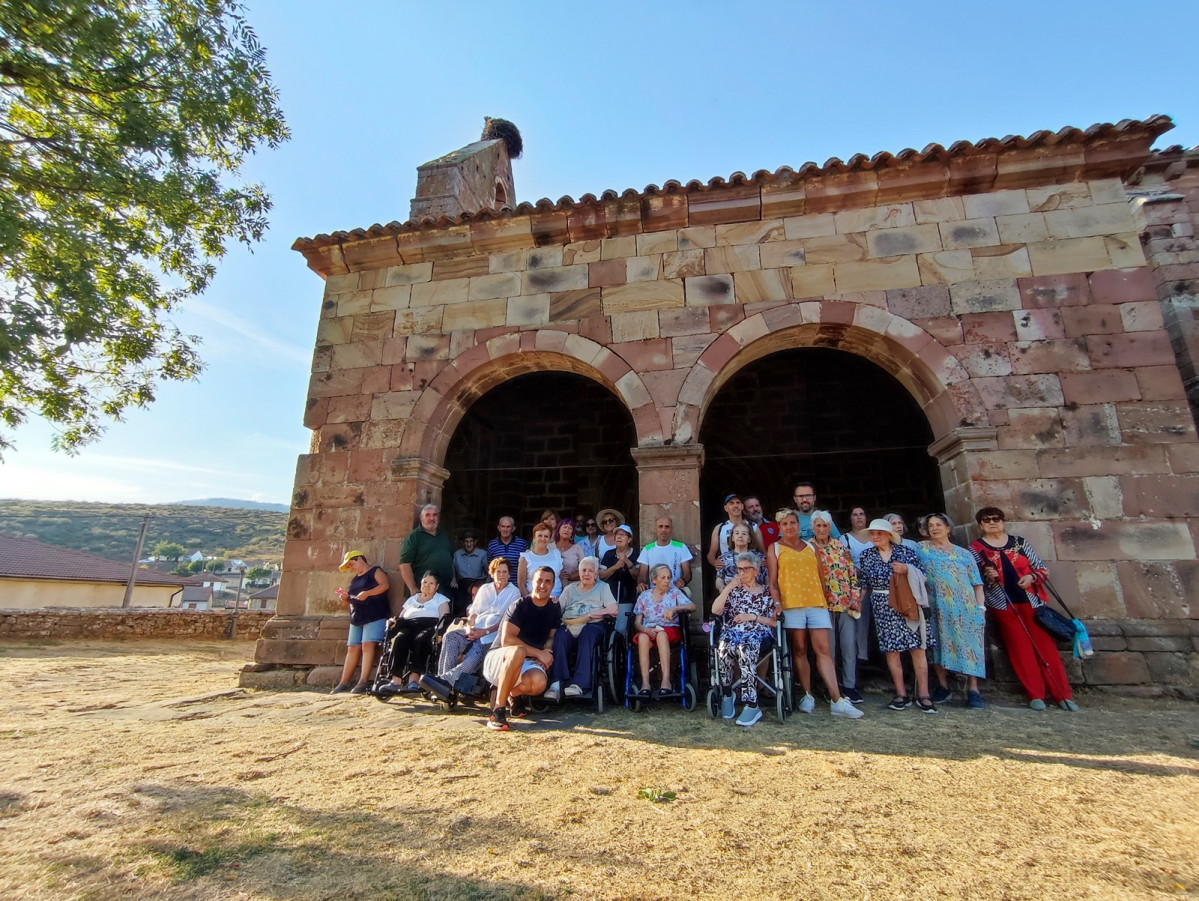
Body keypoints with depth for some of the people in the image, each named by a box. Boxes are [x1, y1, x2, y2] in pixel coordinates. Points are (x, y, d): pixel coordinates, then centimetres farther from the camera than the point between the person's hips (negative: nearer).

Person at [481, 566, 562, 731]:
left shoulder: (555, 609, 5)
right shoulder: (520, 606, -13)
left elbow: (551, 637, 12)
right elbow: (506, 640, -21)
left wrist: (546, 654, -11)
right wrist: (539, 653, -21)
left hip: (525, 663, 4)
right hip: (497, 659, -4)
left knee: (539, 683, -32)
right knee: (518, 651, -40)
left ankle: (513, 694, 5)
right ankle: (498, 709, -27)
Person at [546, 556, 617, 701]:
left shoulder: (602, 587, 20)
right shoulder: (570, 589, 27)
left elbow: (613, 610, 3)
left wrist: (590, 615, -3)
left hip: (593, 626, -2)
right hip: (569, 626, 2)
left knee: (587, 632, -37)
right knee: (559, 635, -33)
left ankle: (580, 684, -44)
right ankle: (557, 683, -39)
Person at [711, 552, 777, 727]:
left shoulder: (767, 592, 16)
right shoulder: (733, 590, 20)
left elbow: (774, 622, 9)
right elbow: (715, 610, 3)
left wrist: (753, 617, -4)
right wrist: (728, 587, -2)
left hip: (757, 633, -2)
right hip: (732, 631, 2)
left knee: (745, 648, -37)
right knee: (724, 646, -35)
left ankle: (751, 705, -35)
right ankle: (727, 694, -16)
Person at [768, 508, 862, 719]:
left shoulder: (810, 547, 17)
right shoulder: (775, 548, 8)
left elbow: (819, 575, 19)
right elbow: (773, 581, 2)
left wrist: (825, 599, 13)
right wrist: (776, 603, -9)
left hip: (816, 602, 2)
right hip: (791, 603, -2)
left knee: (823, 649, -3)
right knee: (799, 650, 1)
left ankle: (837, 701, -6)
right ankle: (807, 696, 12)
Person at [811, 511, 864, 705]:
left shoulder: (840, 546, 10)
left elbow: (853, 573, 9)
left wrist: (855, 598, 1)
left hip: (846, 602, 3)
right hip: (824, 604, -3)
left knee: (850, 645, 3)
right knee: (829, 647, 2)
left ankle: (849, 685, 16)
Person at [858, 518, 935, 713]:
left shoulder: (905, 551, 3)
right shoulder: (866, 555, 8)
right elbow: (864, 584, 12)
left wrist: (906, 570, -14)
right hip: (883, 608, 1)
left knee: (918, 647, -3)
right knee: (891, 649, 1)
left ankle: (923, 695, 6)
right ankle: (901, 695, 10)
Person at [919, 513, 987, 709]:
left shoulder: (964, 553, 12)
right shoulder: (921, 548, 9)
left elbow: (977, 583, 9)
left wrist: (981, 607, 0)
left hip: (966, 608, 1)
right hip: (938, 609, -1)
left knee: (969, 644, -3)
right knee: (940, 644, 1)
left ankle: (973, 689, 4)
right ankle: (943, 686, 11)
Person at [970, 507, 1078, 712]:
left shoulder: (1019, 542, 11)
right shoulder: (976, 549, 4)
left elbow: (1042, 568, 12)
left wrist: (1031, 577, -7)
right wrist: (987, 577, -16)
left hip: (1031, 601, 2)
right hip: (1003, 605, -2)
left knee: (1045, 645, 0)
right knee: (1020, 648, -5)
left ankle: (1063, 695, 4)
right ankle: (1035, 695, -1)